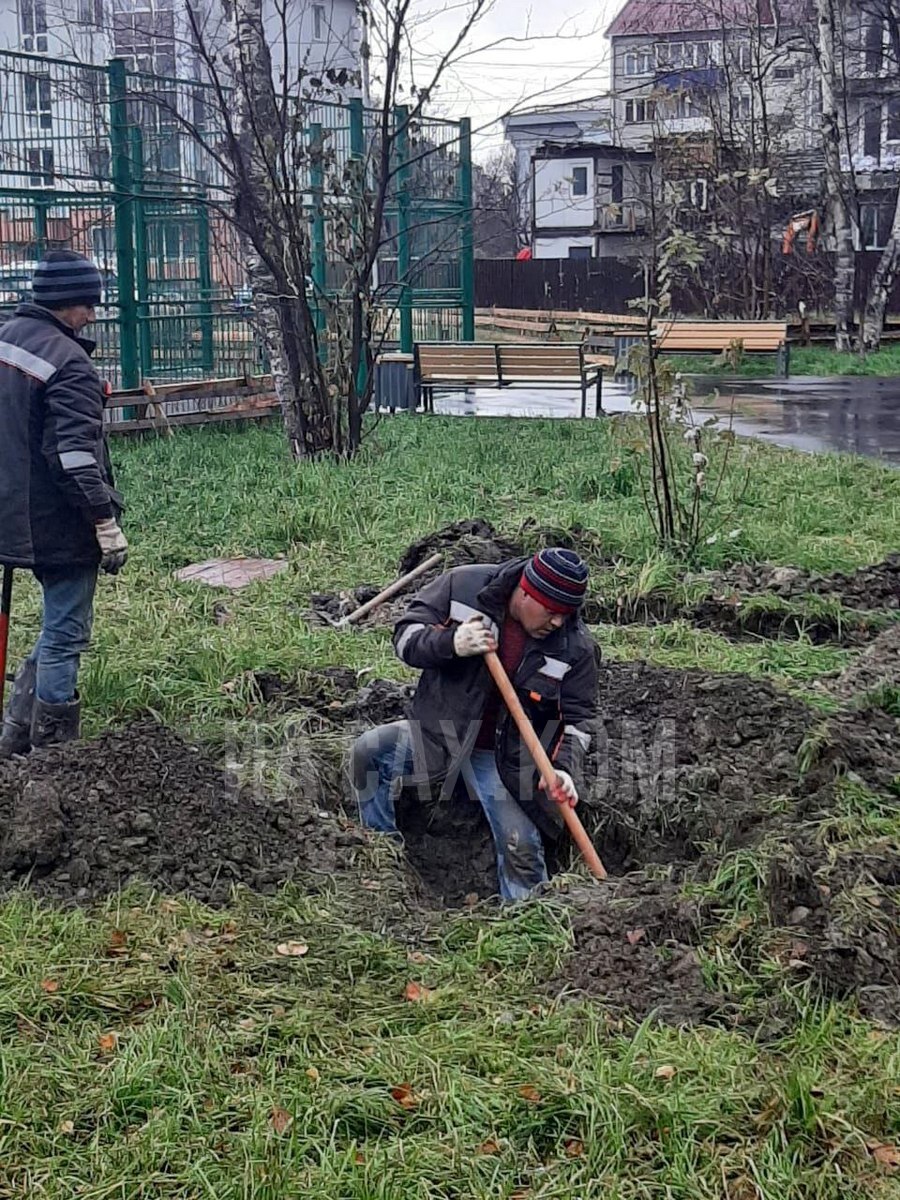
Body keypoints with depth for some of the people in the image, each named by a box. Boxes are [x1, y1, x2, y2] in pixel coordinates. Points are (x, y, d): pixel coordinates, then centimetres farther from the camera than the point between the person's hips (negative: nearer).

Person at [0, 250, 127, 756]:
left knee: (59, 625, 22)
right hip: (60, 524, -9)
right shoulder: (69, 362, -19)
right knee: (65, 636, 1)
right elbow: (76, 455, -25)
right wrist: (107, 524, -21)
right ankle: (51, 749, 9)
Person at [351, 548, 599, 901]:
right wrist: (450, 643, -31)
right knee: (368, 752, -20)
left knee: (521, 847, -7)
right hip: (437, 734, 0)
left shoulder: (577, 647, -13)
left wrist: (564, 768, -22)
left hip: (504, 758, 0)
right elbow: (406, 633, -10)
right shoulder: (463, 586, -15)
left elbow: (579, 716, -4)